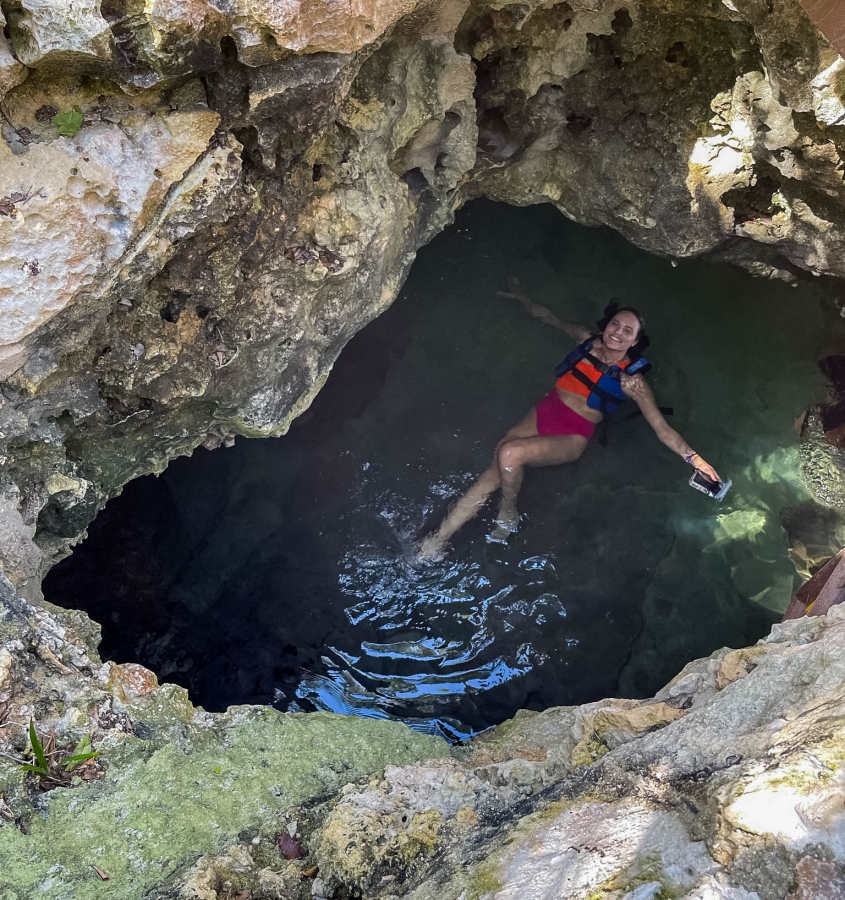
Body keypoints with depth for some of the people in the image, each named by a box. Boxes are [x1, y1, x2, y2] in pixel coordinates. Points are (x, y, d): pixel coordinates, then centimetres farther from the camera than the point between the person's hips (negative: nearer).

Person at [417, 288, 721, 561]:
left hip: (572, 437, -4)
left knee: (509, 454, -33)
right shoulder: (588, 341, 5)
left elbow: (662, 427, -9)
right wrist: (520, 298, 32)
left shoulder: (632, 380, -7)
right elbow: (550, 318, 21)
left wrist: (694, 458, -18)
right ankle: (438, 540, -16)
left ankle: (507, 515, -6)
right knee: (493, 474, -17)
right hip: (544, 412, 4)